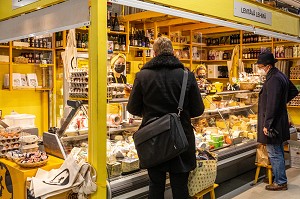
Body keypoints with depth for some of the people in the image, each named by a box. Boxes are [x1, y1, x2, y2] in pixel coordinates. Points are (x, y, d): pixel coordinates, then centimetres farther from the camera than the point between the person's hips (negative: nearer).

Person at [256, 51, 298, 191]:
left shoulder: (273, 80, -21)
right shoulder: (281, 76, 11)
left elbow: (271, 105, -24)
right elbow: (294, 91, 25)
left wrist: (267, 124, -21)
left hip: (273, 122, -10)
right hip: (280, 120, 10)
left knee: (274, 153, -1)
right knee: (278, 151, 19)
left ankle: (281, 182, 9)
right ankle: (279, 176, 31)